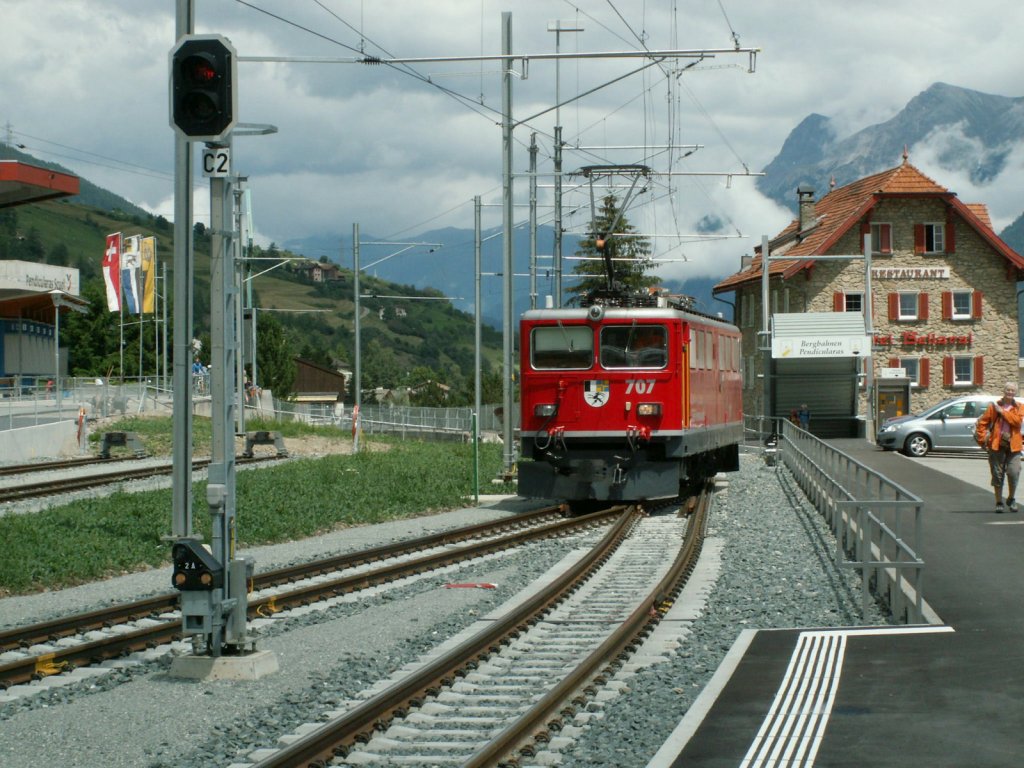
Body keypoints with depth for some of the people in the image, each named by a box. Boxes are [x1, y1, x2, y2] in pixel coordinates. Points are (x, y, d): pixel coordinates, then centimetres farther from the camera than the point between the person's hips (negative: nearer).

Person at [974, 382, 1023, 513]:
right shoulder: (994, 406, 7)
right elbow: (982, 423, 8)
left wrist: (1002, 411, -13)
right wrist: (982, 439, 1)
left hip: (1013, 446, 0)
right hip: (996, 445, 0)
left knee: (1013, 473, -9)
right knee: (997, 475, 2)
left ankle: (1011, 499, 13)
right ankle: (999, 502, 13)